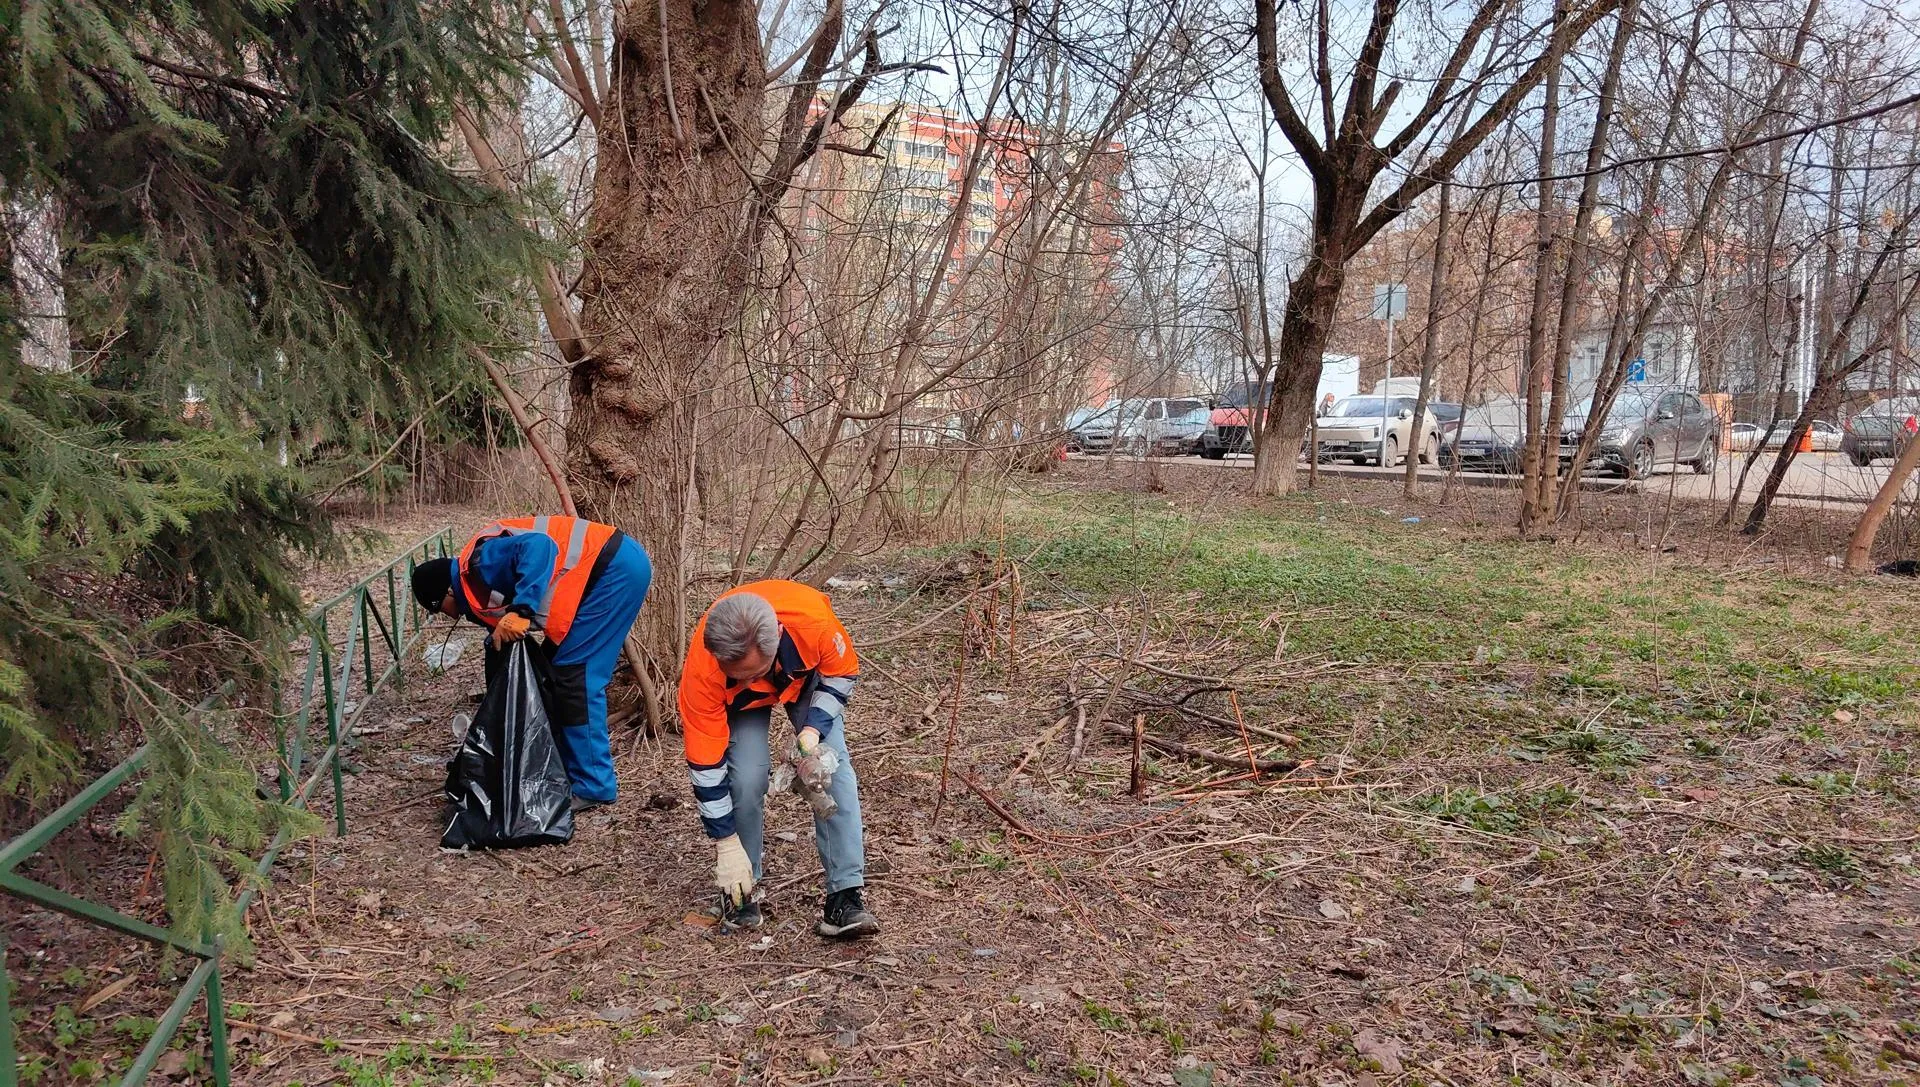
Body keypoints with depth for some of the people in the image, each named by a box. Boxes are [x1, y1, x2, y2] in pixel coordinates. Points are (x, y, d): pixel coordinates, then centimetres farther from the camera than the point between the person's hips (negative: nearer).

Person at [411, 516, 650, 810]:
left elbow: (538, 547, -28)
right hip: (617, 566, 10)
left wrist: (520, 611, -30)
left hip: (617, 566, -10)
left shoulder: (481, 564, -10)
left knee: (575, 675, -7)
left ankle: (592, 785, 1)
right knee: (555, 669, 16)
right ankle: (567, 768, 24)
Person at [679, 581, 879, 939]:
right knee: (748, 777, -21)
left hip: (806, 674, 1)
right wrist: (727, 845, -24)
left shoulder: (812, 616, -42)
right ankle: (740, 889, 1)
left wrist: (814, 729, -30)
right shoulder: (702, 672, -40)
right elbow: (705, 765, -30)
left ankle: (845, 896, -12)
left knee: (833, 770, -15)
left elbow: (843, 671, -17)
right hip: (739, 700, -1)